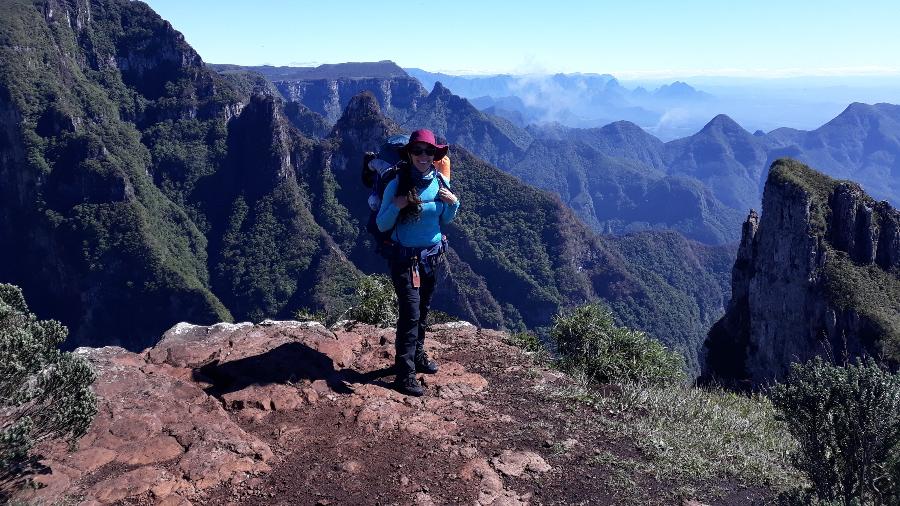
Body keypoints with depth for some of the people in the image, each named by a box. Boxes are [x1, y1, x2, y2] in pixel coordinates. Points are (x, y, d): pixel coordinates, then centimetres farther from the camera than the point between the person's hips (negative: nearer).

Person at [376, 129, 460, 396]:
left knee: (423, 311, 19)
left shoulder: (441, 182, -2)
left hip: (432, 255, 5)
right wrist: (397, 206, -29)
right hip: (405, 258, -5)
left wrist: (454, 203, -8)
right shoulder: (397, 184, -15)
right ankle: (405, 374, -1)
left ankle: (417, 356, 38)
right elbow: (382, 225, -12)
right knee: (410, 313, -9)